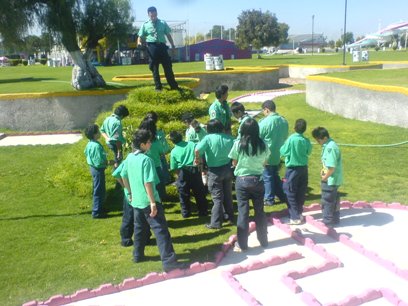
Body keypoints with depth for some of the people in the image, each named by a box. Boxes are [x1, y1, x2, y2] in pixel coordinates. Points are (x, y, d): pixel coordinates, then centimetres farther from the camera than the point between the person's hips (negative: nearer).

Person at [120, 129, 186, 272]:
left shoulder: (129, 157, 6)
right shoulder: (146, 159, -19)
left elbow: (124, 176, 16)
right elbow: (148, 183, -23)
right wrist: (153, 202, -20)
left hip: (136, 201, 8)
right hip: (148, 202, -8)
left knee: (140, 229, 22)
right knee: (161, 230, -6)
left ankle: (138, 255, 33)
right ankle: (169, 261, -7)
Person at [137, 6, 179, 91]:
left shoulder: (163, 23, 8)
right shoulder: (145, 25, 5)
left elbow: (168, 35, 12)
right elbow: (140, 37, 5)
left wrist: (173, 46, 8)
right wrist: (139, 42, -17)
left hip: (162, 46, 1)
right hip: (152, 47, -1)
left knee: (168, 67, 4)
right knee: (154, 68, 3)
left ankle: (174, 86, 11)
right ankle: (158, 87, 12)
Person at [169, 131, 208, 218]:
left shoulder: (173, 151, 1)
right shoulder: (192, 144, 4)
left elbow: (175, 168, 1)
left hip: (183, 172, -1)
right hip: (195, 170, 1)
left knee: (184, 194, 13)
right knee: (199, 192, 12)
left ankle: (186, 212, 20)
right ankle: (203, 211, 19)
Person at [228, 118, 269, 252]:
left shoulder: (238, 144, -10)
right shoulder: (262, 145, -3)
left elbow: (234, 163, 0)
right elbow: (264, 163, 7)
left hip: (242, 180, -2)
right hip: (258, 180, 2)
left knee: (243, 212, 4)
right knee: (260, 211, 14)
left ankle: (242, 244, 10)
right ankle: (263, 241, 26)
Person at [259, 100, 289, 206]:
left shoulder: (264, 122, -21)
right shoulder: (284, 121, -1)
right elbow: (285, 136, 10)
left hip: (267, 155, -6)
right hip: (278, 154, 6)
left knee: (268, 177, 8)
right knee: (276, 176, 21)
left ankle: (269, 199, 19)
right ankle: (282, 196, 28)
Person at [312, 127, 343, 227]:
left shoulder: (330, 148, -25)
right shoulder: (329, 145, 6)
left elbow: (332, 167, -27)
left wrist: (324, 177, -15)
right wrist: (323, 170, 8)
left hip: (330, 180, -10)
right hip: (333, 179, 10)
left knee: (327, 201, 4)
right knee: (333, 200, 20)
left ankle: (328, 222, 17)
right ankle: (335, 219, 34)